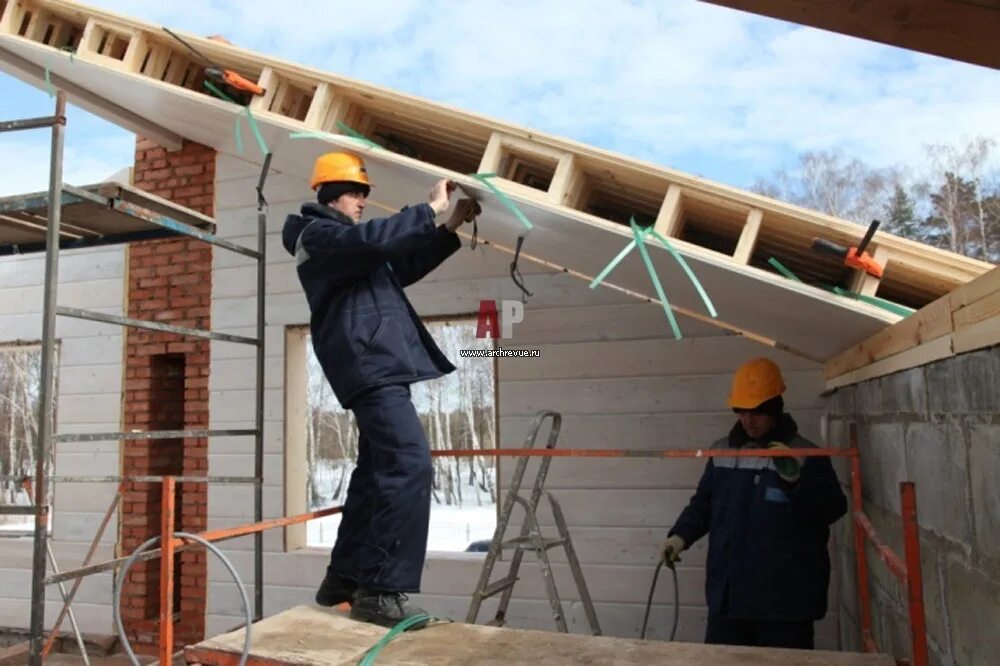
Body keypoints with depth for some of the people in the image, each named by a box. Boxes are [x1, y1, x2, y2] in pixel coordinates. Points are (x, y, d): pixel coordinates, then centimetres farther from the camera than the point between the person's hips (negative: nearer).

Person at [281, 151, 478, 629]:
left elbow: (403, 267, 29)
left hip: (379, 366, 11)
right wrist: (431, 208, -12)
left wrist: (452, 227, 22)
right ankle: (381, 591, -18)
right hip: (368, 364, -11)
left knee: (378, 471, 13)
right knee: (410, 465, -20)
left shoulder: (346, 242, 28)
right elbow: (375, 239, -21)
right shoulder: (318, 234, -2)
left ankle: (345, 577, 22)